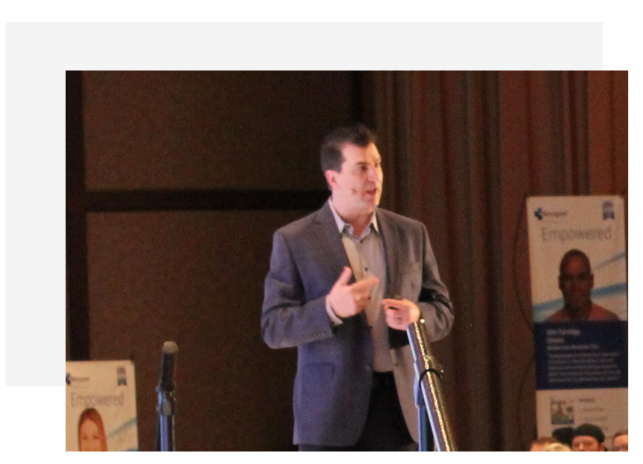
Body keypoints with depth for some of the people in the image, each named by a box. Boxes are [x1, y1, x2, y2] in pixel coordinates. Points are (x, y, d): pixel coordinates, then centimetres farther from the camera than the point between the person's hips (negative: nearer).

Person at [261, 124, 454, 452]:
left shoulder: (411, 234, 11)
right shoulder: (294, 241, 0)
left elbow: (443, 311, 15)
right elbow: (273, 328, -4)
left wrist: (417, 315, -10)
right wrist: (330, 309, -21)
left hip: (398, 408, 3)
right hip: (332, 412, -3)